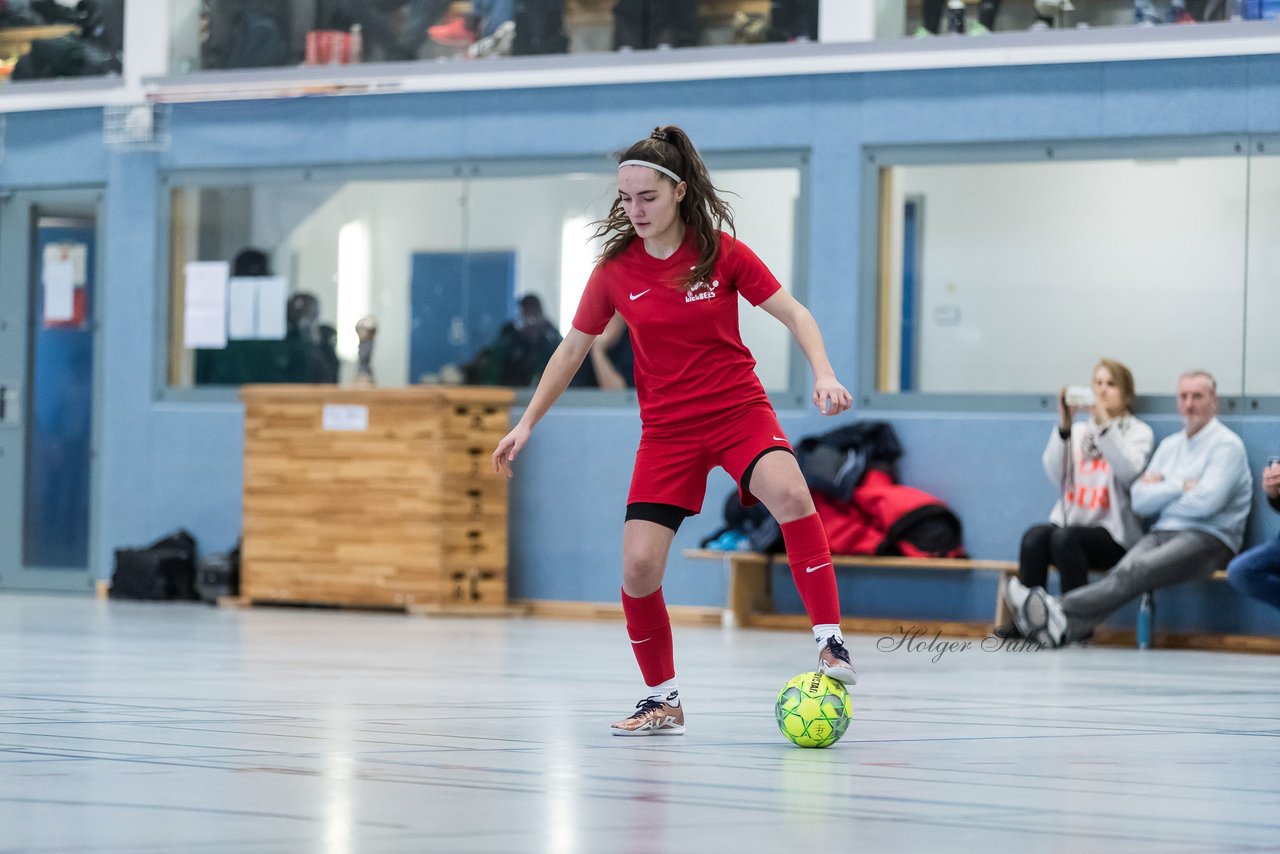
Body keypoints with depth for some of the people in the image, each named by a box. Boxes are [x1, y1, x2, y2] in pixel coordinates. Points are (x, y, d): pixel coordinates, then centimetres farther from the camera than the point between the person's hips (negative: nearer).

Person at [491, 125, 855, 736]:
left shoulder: (722, 252, -7)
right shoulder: (615, 270, -1)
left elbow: (793, 314, -2)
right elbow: (573, 348, 11)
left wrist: (824, 374, -18)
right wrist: (527, 423, 10)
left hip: (739, 411, -2)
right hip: (666, 428, 2)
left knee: (789, 494, -34)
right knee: (639, 566, -11)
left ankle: (829, 642, -26)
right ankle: (662, 702, 11)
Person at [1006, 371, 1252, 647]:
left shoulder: (1227, 445, 1)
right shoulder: (1170, 446, 22)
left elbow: (1206, 502, -13)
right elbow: (1140, 500, 11)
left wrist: (1160, 490, 3)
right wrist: (1181, 486, -3)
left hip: (1208, 539, -5)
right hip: (1162, 533, 5)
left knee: (1137, 571, -33)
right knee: (1125, 570, -29)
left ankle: (1059, 610, -51)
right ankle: (1064, 628, -53)